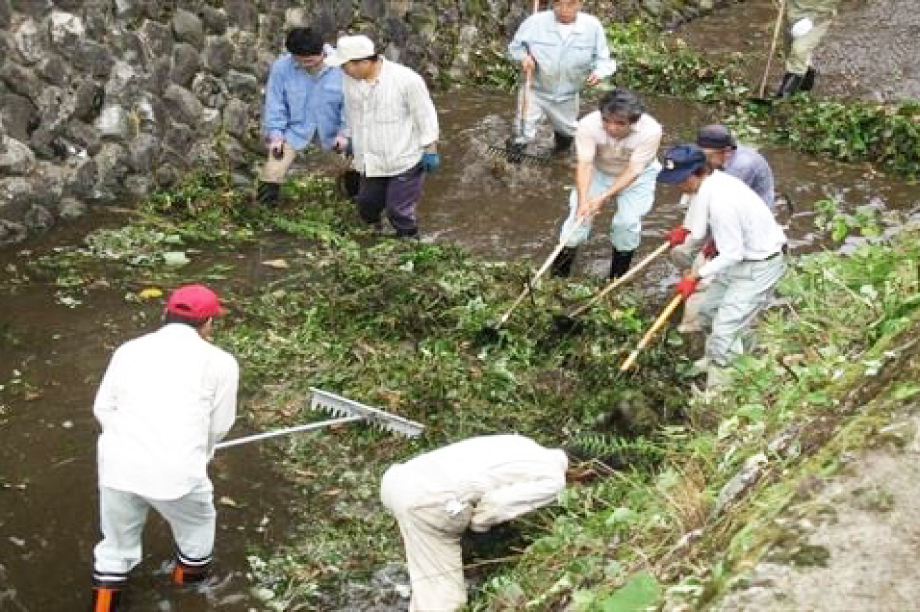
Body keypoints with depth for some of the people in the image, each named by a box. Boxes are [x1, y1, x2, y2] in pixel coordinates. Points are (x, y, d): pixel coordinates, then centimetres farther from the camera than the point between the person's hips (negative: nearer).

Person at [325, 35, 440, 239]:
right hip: (371, 164, 6)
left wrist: (430, 151, -9)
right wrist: (351, 139, 24)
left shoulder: (406, 80, -23)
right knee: (367, 205, 19)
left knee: (399, 211, 1)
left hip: (405, 161, -6)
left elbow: (426, 116, -13)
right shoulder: (350, 79, -7)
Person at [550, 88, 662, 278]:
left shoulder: (650, 131, -36)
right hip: (599, 170, 1)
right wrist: (583, 199, -46)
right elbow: (584, 164, -33)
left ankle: (617, 279, 13)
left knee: (628, 221, -12)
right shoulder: (588, 125, -34)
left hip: (637, 175, -1)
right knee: (580, 213, -8)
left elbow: (632, 171, -31)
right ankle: (559, 274, 10)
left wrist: (603, 197, -37)